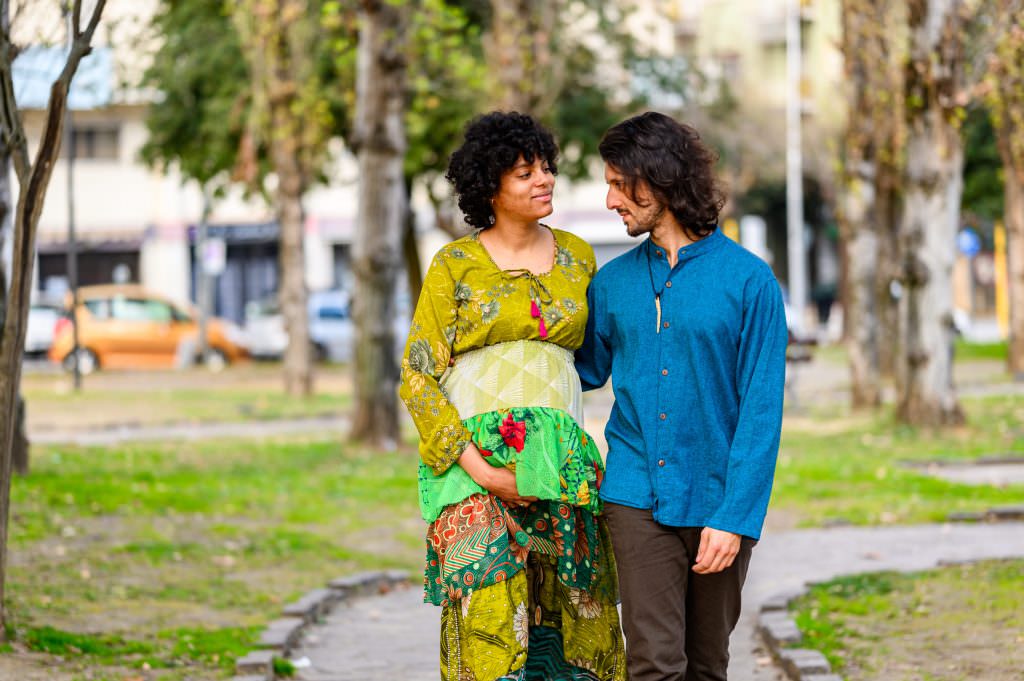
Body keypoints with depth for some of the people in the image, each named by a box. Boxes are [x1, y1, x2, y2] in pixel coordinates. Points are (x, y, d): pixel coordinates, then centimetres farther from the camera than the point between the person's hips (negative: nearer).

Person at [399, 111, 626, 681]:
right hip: (475, 460, -3)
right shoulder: (454, 265, 0)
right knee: (489, 613, -11)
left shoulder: (577, 256, 11)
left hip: (558, 460, 3)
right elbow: (418, 377, -3)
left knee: (569, 613, 1)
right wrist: (476, 465, -14)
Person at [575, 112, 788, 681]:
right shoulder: (614, 282, 8)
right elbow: (587, 369, 20)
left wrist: (736, 516, -14)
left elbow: (761, 409, -8)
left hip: (718, 504, -2)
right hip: (638, 500, 2)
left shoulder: (748, 280, -4)